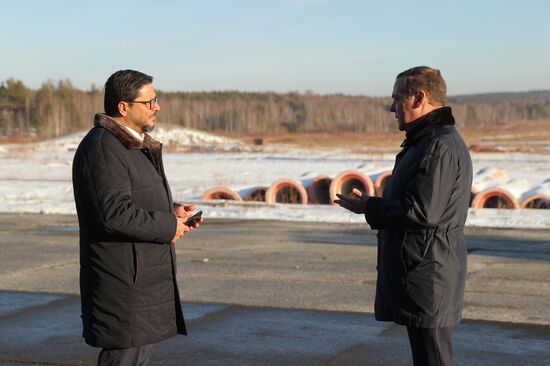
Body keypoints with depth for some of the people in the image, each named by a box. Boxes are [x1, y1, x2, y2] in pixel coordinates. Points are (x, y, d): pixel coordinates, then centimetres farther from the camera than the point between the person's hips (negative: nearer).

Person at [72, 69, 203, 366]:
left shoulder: (134, 144, 17)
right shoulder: (102, 147, -18)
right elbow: (115, 213, -27)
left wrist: (171, 213, 7)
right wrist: (168, 227, -16)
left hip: (145, 275, 10)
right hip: (124, 282, -10)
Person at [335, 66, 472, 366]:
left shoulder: (440, 146, -18)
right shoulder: (426, 141, 17)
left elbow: (421, 212, -25)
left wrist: (370, 208, -13)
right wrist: (375, 206, 12)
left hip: (427, 280, -11)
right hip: (419, 274, 11)